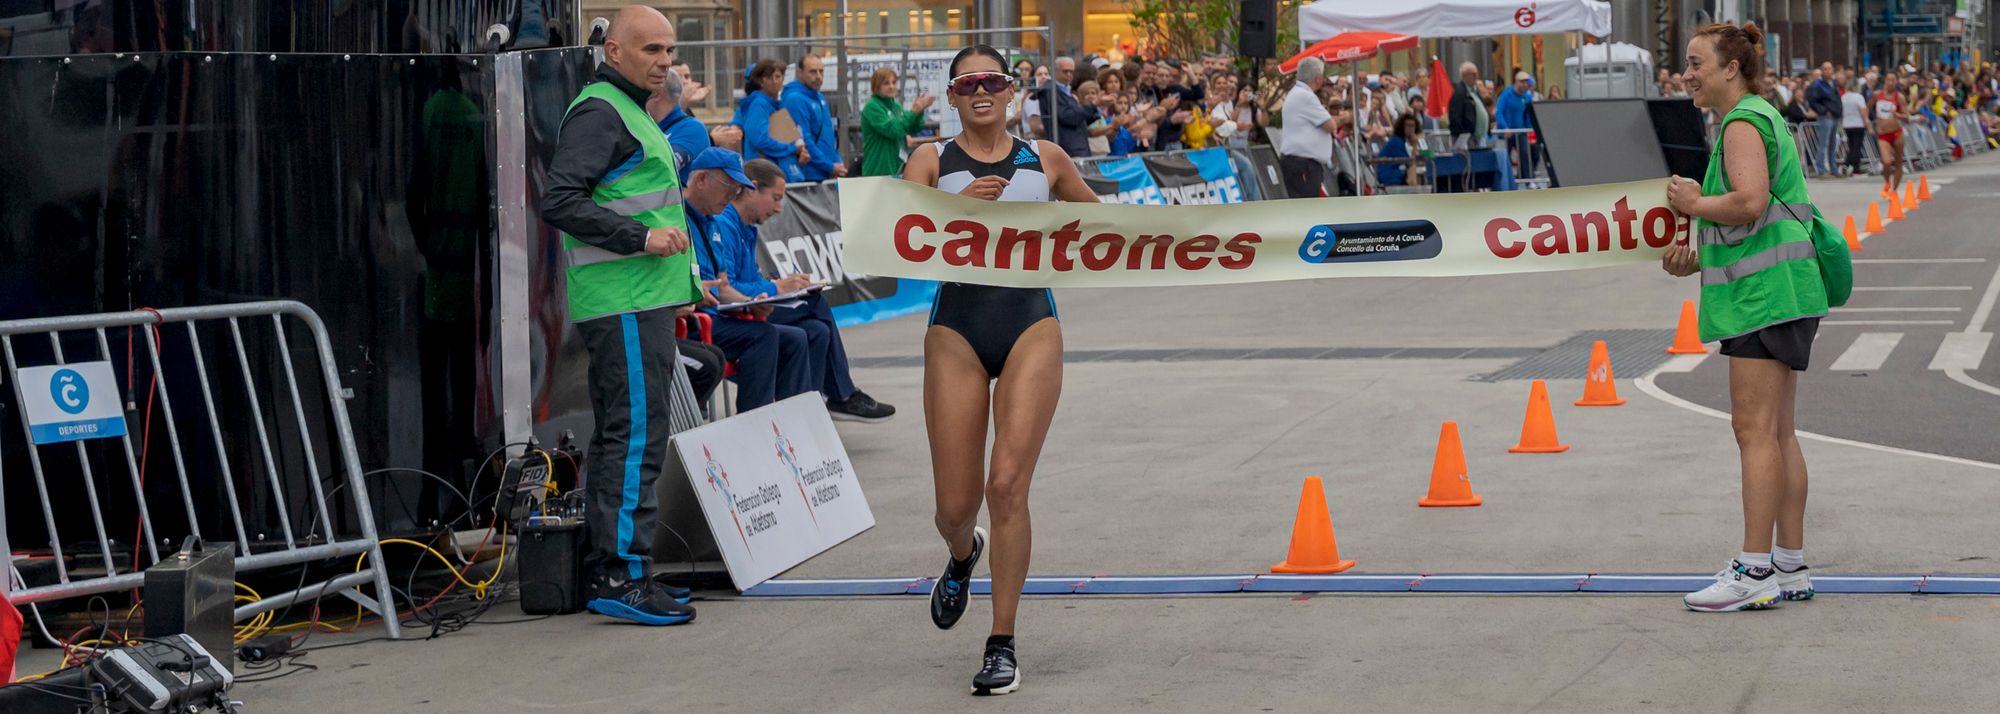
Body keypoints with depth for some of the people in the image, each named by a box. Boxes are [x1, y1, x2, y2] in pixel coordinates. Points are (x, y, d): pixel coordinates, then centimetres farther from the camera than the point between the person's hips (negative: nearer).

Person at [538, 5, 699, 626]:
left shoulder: (628, 111, 22)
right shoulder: (598, 112, -12)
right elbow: (559, 201, -22)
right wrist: (642, 237, -23)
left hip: (639, 301, 11)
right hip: (625, 304, -11)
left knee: (618, 435, 11)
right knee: (636, 435, -12)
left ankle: (607, 571, 15)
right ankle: (622, 578, -11)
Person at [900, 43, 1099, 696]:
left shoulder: (1045, 159, 10)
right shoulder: (932, 162, 5)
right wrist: (958, 203, -23)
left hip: (1030, 326, 0)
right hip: (957, 328, 0)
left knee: (1007, 483, -14)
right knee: (955, 506, 2)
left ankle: (1003, 646, -7)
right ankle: (963, 557, 42)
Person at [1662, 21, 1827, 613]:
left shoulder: (1743, 124, -11)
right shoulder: (1763, 118, 21)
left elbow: (1749, 202, -27)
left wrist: (1693, 203, -11)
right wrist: (1698, 257, 15)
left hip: (1763, 294, -11)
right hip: (1779, 294, 11)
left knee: (1755, 431, -10)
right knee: (1777, 433, 12)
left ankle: (1754, 573, -11)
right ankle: (1791, 568, 15)